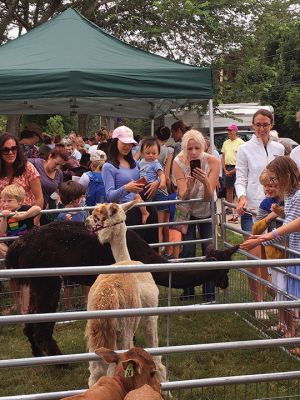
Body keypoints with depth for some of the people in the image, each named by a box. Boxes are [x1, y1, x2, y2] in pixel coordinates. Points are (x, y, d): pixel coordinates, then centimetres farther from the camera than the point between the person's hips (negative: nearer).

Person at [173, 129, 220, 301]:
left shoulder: (213, 162, -24)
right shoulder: (179, 162, -23)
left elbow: (208, 197, -26)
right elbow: (183, 196, -26)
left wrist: (205, 182, -45)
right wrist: (189, 186, -47)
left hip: (206, 211, 0)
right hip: (187, 211, 0)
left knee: (209, 250, -2)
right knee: (187, 251, -5)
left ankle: (210, 292, 13)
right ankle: (188, 290, 14)